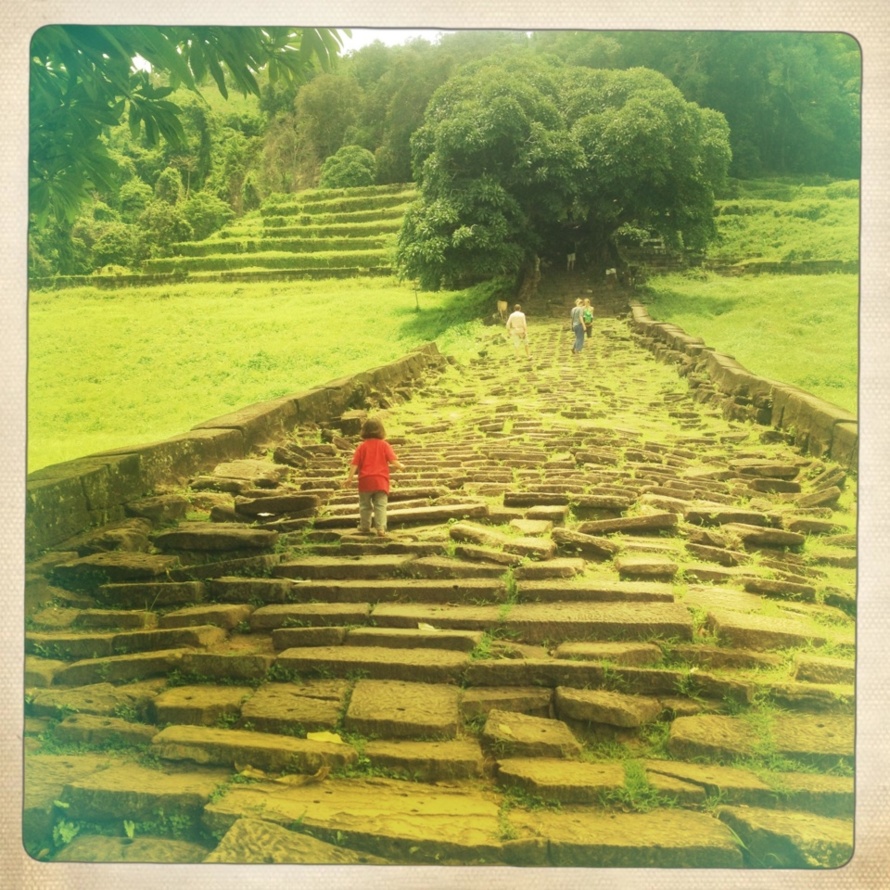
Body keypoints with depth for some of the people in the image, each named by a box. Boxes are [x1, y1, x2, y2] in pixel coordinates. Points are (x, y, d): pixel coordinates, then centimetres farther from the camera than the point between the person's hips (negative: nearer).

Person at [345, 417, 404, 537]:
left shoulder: (362, 446, 3)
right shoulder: (384, 445, 1)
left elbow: (355, 463, -2)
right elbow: (393, 461, -7)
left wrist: (350, 477, -1)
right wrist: (400, 466, 11)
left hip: (365, 480, 1)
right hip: (381, 481, -1)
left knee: (365, 505, 15)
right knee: (380, 506, -2)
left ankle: (365, 527, 23)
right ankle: (381, 528, -12)